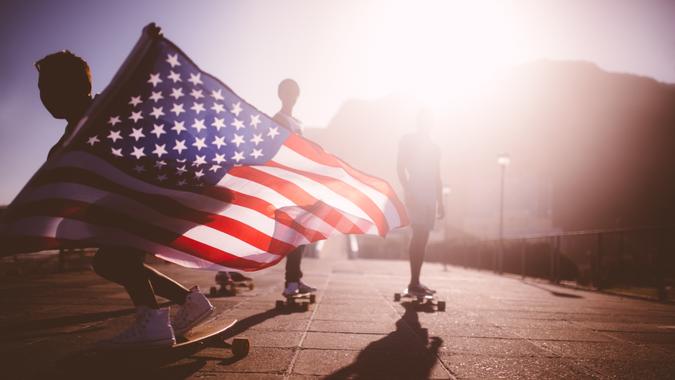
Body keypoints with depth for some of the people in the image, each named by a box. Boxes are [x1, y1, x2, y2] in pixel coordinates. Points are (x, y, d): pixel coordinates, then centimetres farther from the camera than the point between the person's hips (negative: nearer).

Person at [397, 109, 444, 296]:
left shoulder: (434, 147, 22)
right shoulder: (407, 140, 4)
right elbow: (400, 167, -6)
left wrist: (440, 201, 18)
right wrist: (408, 191, -18)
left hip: (430, 197, 7)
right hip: (416, 195, -7)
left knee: (421, 238, 5)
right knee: (419, 236, -14)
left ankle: (416, 282, 10)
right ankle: (414, 283, -14)